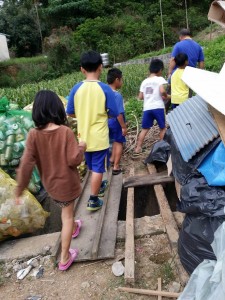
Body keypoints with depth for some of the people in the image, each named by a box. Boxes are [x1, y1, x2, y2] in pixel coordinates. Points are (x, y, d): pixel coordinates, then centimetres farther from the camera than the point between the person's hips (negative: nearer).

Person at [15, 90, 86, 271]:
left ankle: (73, 228, 58)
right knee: (67, 215, 13)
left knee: (65, 209, 31)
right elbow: (74, 160, -23)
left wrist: (20, 189, -7)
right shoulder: (65, 131, -25)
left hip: (49, 184, 4)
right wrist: (82, 148, -3)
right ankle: (64, 258, 22)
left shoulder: (34, 134, -17)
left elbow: (26, 164, -17)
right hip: (67, 182, -4)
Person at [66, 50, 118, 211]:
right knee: (98, 168, 7)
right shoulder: (105, 89, -13)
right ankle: (93, 200, 12)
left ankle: (99, 186, 44)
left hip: (83, 136, 4)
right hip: (99, 137, -4)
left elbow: (70, 113, 2)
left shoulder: (76, 88, -5)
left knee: (93, 166, 23)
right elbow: (114, 113, -7)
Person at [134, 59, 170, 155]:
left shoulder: (144, 81, 13)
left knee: (144, 129, 11)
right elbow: (162, 91, -19)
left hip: (147, 108, 5)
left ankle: (138, 148, 9)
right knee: (163, 128, 12)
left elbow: (140, 97, 11)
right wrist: (166, 96, 1)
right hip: (158, 107, -4)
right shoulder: (159, 79, -2)